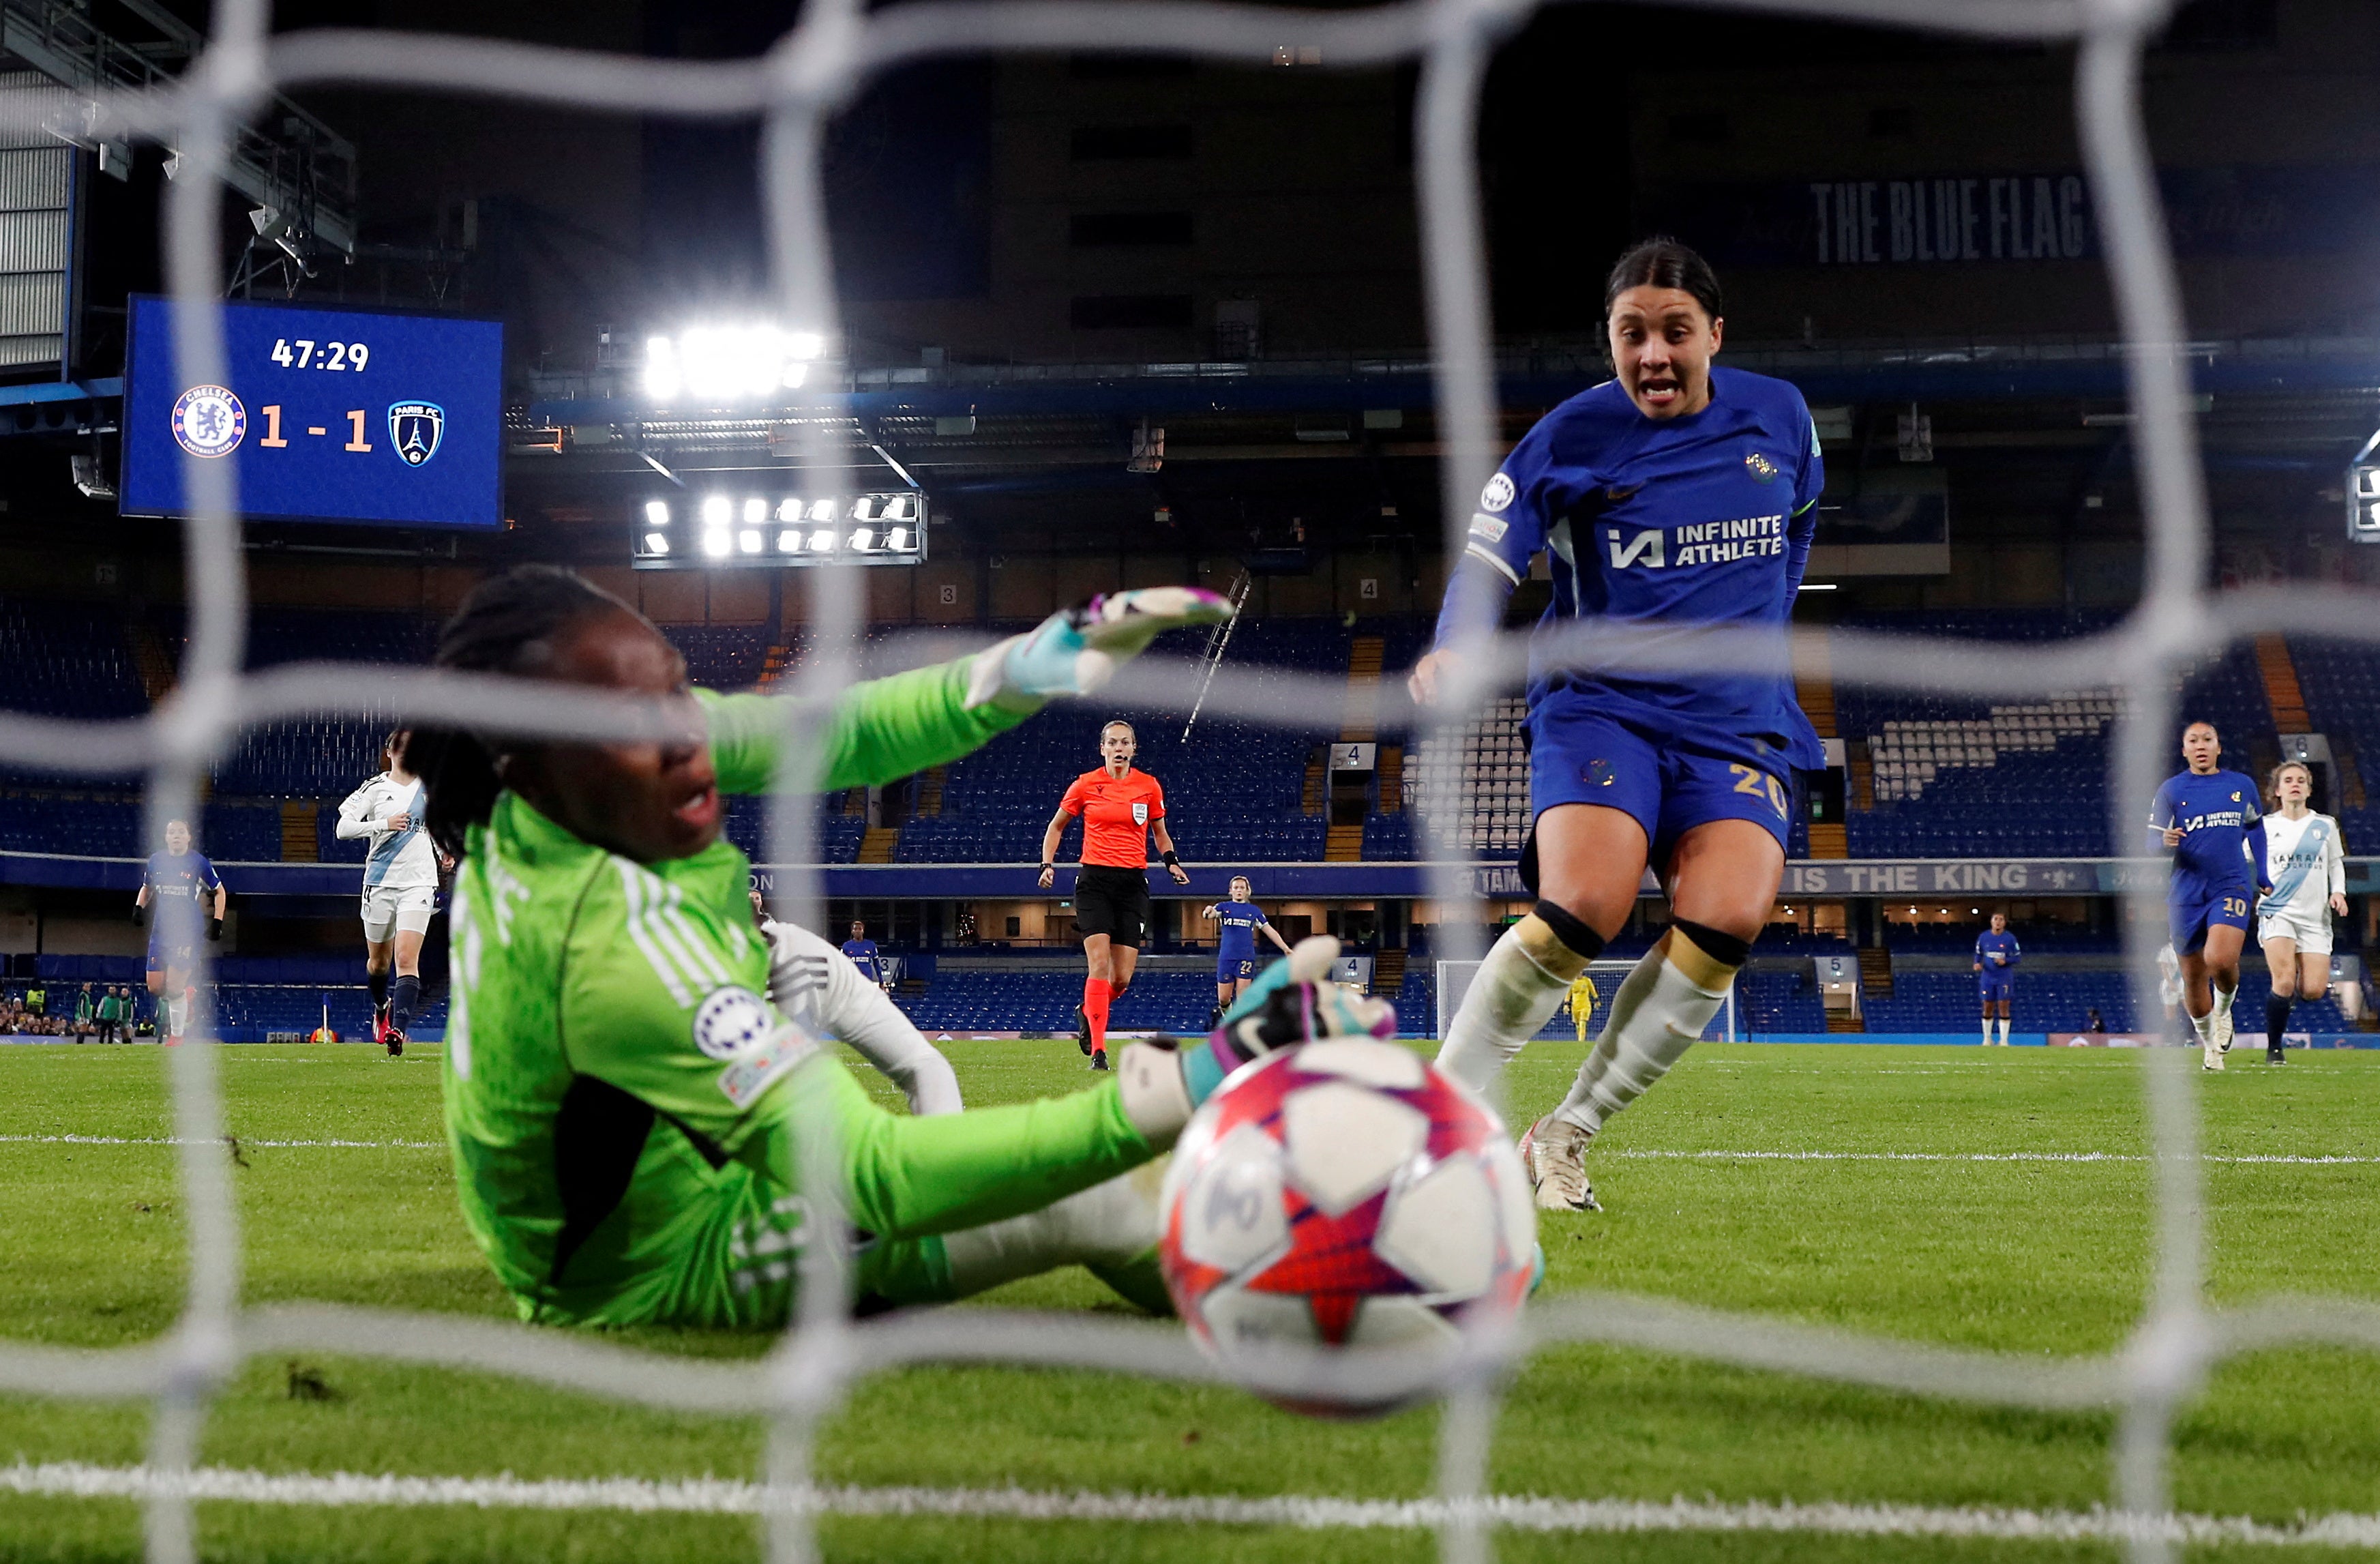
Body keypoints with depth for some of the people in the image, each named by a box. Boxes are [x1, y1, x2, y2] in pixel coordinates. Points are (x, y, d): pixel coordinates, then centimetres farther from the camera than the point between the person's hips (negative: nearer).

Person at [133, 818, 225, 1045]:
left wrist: (217, 922, -3)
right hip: (161, 931, 5)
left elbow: (219, 891, 5)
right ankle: (187, 995, 31)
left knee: (173, 988, -12)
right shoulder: (156, 861, 6)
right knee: (155, 988, 0)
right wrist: (139, 908, 5)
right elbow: (147, 887, 23)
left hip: (188, 932, -5)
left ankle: (176, 1035, 8)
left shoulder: (199, 862, -5)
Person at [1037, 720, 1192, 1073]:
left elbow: (1160, 832, 20)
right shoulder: (1086, 784, 1)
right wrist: (1048, 864, 0)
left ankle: (1087, 1012, 31)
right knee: (1099, 965, -16)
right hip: (1094, 881, -2)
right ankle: (1098, 1050, -13)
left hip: (1133, 884, 2)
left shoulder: (1149, 786, 5)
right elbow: (1056, 826, 14)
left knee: (1122, 978, -1)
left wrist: (1171, 861, 2)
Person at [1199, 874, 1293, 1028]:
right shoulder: (1224, 907, 7)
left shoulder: (1254, 911, 10)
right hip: (1226, 957, 0)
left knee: (1242, 997, -7)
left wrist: (1286, 948, 5)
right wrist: (1207, 912, -37)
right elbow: (1209, 914, -12)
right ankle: (1225, 1011, 36)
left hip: (1246, 958, 0)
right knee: (1223, 998, 3)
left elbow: (1270, 931, 11)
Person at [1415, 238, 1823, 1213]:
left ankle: (1566, 1136, -6)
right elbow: (1488, 554, -8)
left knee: (1728, 917, -24)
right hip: (1600, 702, -3)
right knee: (1584, 904, -29)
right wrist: (1453, 651, -27)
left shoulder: (1779, 418, 6)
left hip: (1738, 721, 3)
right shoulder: (1571, 437, -4)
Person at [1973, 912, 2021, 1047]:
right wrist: (1977, 964, -7)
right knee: (1987, 1008, 4)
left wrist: (2005, 961, -17)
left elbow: (2018, 957, 1)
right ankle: (1987, 1038, 16)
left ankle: (2004, 1039, 0)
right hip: (1988, 978, 2)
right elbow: (1978, 954, 14)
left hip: (2005, 979, -2)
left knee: (2003, 1008, -6)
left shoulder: (2010, 938, -4)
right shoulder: (1983, 937, 3)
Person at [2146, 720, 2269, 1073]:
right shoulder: (2171, 790, 2)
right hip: (2187, 893, 1)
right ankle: (2208, 1042, 27)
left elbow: (2255, 829, 23)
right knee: (2193, 977, 4)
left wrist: (2262, 878, 20)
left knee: (2221, 960, -24)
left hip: (2232, 885, -1)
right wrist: (2166, 842, -23)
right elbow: (2153, 841, 1)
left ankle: (2224, 1009, 9)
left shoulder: (2242, 786, 7)